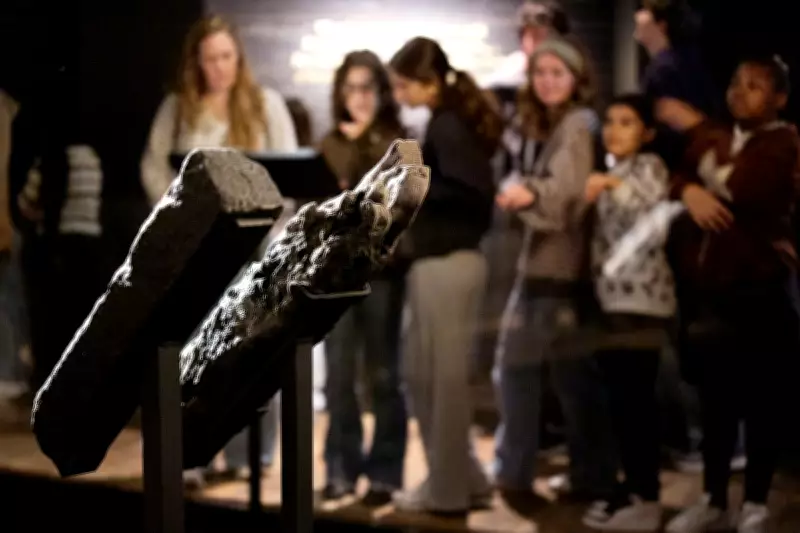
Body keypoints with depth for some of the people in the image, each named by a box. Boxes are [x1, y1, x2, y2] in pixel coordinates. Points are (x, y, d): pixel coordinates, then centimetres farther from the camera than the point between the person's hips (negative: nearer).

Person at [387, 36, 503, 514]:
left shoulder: (446, 125, -11)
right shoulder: (451, 122, 15)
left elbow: (469, 190, -23)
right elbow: (473, 191, 14)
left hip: (447, 264, -10)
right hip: (441, 261, 10)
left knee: (446, 375, 0)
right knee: (421, 373, 15)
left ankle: (448, 490, 11)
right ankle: (461, 479, 23)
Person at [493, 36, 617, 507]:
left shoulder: (579, 125, -10)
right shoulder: (534, 126, 15)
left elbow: (568, 189, -26)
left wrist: (530, 194, -43)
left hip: (566, 265, -9)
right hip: (536, 260, 9)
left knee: (574, 372, -3)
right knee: (516, 365, 10)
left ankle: (594, 478, 8)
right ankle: (513, 473, 18)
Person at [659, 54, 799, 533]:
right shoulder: (716, 138, 20)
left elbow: (742, 187, -22)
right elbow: (677, 176, 13)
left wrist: (696, 128, -16)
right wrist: (689, 190, -11)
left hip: (760, 288, -6)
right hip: (706, 287, 6)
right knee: (715, 398, 11)